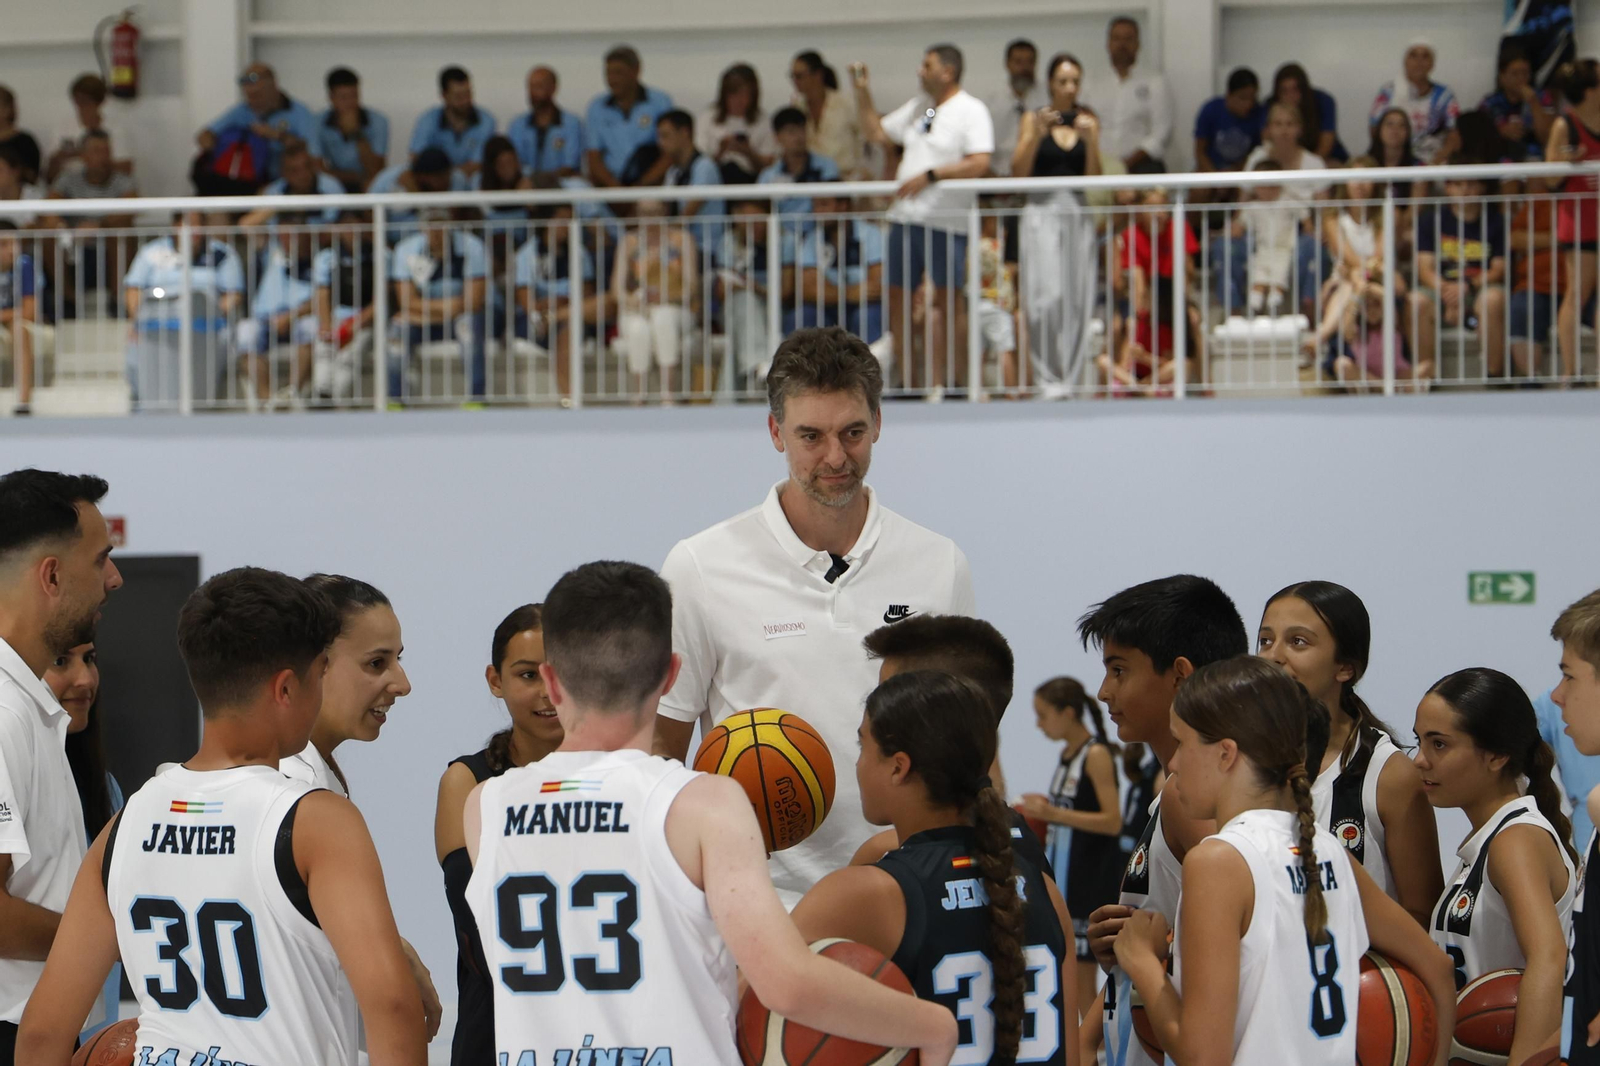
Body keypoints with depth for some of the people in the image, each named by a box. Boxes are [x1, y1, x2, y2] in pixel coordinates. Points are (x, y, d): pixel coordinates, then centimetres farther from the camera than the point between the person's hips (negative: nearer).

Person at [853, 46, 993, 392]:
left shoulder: (971, 111, -5)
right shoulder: (917, 106, 17)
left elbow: (979, 164, -16)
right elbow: (877, 133, 27)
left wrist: (930, 175, -20)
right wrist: (863, 94, 17)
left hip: (945, 221, -7)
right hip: (905, 216, 7)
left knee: (948, 299, -4)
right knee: (898, 298, 6)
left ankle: (962, 377, 3)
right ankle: (909, 380, 13)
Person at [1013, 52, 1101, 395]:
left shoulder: (1088, 123, 11)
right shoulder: (1033, 119, 6)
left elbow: (1094, 177, 4)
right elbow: (1019, 172, -3)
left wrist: (1090, 141, -10)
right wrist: (1038, 133, -13)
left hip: (1077, 214, 3)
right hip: (1042, 210, -3)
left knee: (1077, 298, -2)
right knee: (1046, 296, -13)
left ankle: (1069, 377, 3)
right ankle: (1047, 378, -11)